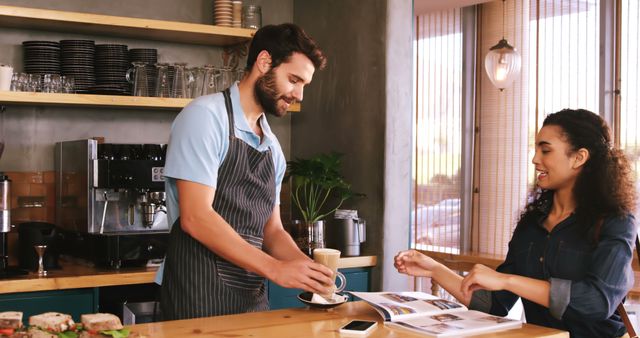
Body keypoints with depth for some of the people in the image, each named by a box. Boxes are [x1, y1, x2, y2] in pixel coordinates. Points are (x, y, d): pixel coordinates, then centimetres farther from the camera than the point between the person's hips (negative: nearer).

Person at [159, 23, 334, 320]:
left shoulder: (272, 147, 13)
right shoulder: (205, 116, -10)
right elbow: (195, 218, -18)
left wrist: (308, 267, -4)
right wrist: (275, 268, -19)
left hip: (253, 298, 8)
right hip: (200, 297, -7)